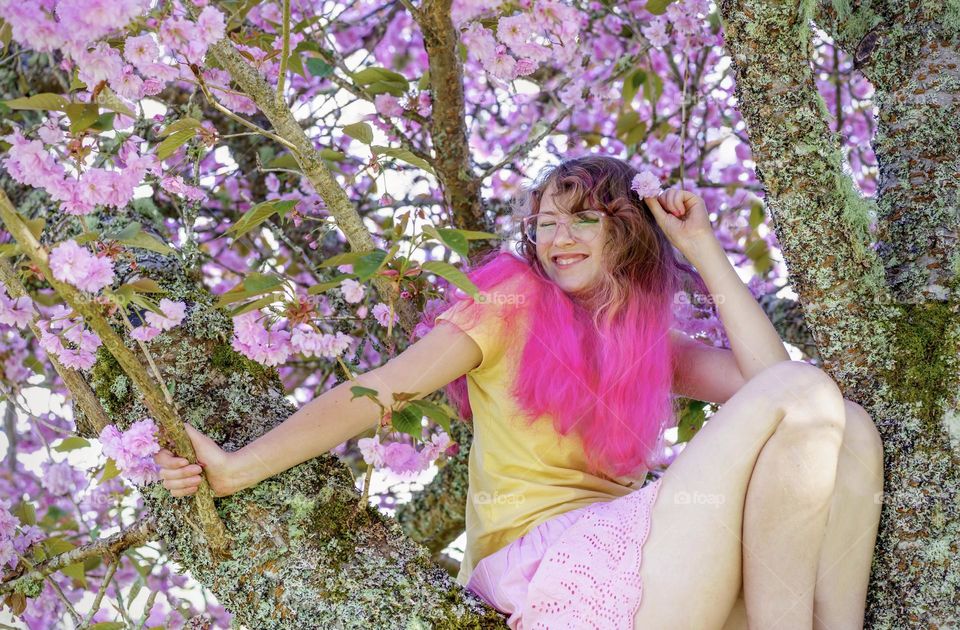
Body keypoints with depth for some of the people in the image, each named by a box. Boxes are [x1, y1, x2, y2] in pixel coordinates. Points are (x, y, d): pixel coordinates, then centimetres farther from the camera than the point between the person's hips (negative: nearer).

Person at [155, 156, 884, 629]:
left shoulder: (652, 345, 20)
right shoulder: (515, 301, 6)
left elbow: (764, 379, 4)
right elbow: (379, 389, -2)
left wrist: (705, 253, 9)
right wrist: (239, 467, -11)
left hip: (626, 552, 6)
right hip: (545, 565, -6)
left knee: (846, 429, -9)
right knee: (807, 393, -17)